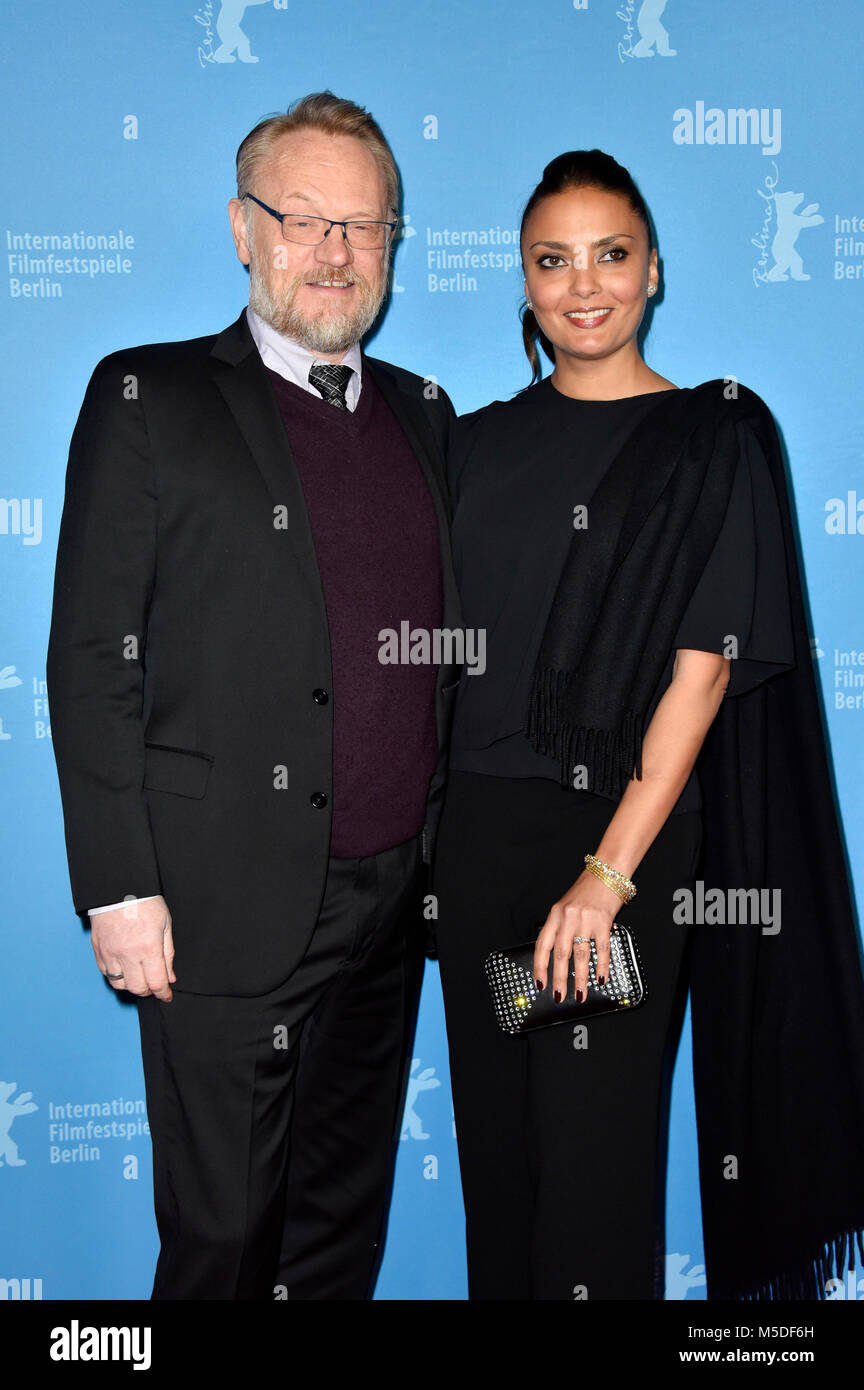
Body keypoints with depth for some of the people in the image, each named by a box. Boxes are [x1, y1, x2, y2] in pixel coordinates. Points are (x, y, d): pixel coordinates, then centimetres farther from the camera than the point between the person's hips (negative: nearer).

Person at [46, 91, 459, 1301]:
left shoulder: (426, 414, 12)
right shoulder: (148, 397, -2)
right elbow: (92, 659, -7)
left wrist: (448, 852, 10)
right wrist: (120, 889, -11)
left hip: (394, 897, 5)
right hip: (226, 904, -4)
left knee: (348, 1214, 19)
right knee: (223, 1228, 8)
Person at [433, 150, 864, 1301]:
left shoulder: (715, 434, -2)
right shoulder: (480, 443, 11)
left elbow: (704, 669, -10)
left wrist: (609, 872, -18)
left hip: (625, 835, -4)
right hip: (480, 829, 5)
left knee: (596, 1162, 2)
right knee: (495, 1145, 14)